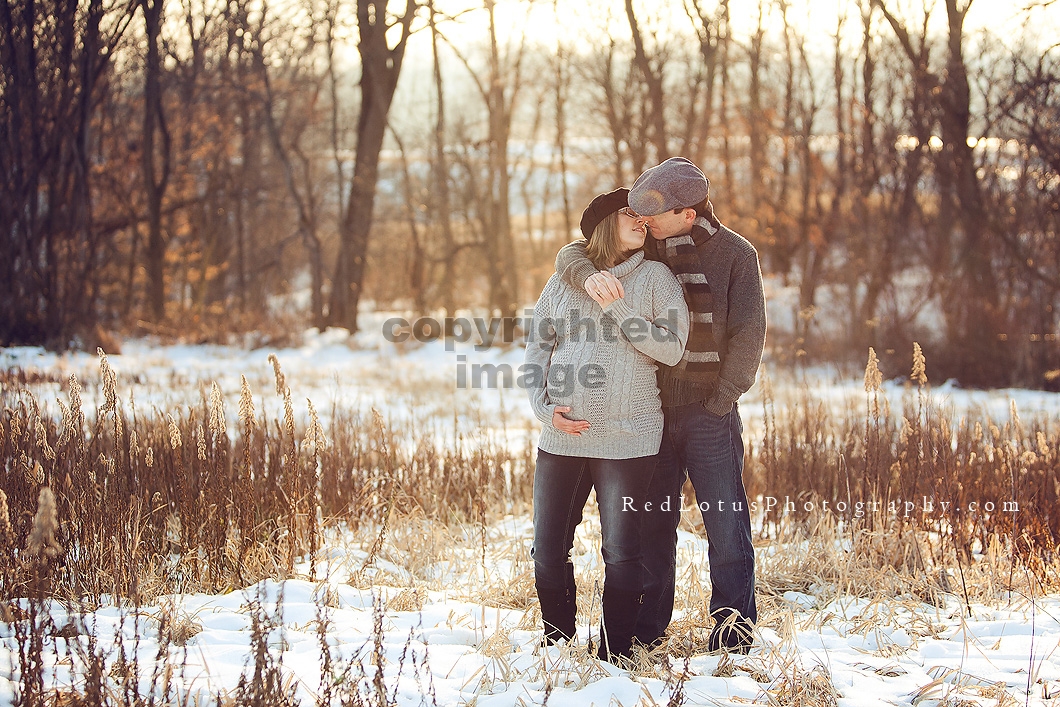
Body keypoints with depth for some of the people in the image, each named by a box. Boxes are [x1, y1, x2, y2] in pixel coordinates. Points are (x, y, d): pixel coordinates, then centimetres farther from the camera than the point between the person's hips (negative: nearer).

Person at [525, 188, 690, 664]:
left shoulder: (654, 276, 2)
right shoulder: (565, 279, 9)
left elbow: (672, 348, -9)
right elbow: (537, 346, 12)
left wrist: (615, 306, -11)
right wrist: (543, 406, -2)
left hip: (627, 440, -2)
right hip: (562, 436, 3)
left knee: (621, 552, 0)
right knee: (548, 548, 6)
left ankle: (614, 654, 12)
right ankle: (556, 644, 23)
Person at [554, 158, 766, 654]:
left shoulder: (735, 254, -3)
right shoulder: (645, 249, 7)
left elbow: (747, 334, -6)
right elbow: (572, 254, 2)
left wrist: (721, 400, -12)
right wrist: (590, 275, -22)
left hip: (709, 412, -4)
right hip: (652, 409, 4)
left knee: (725, 520, 0)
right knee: (652, 521, 9)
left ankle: (733, 620, 11)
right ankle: (647, 626, 18)